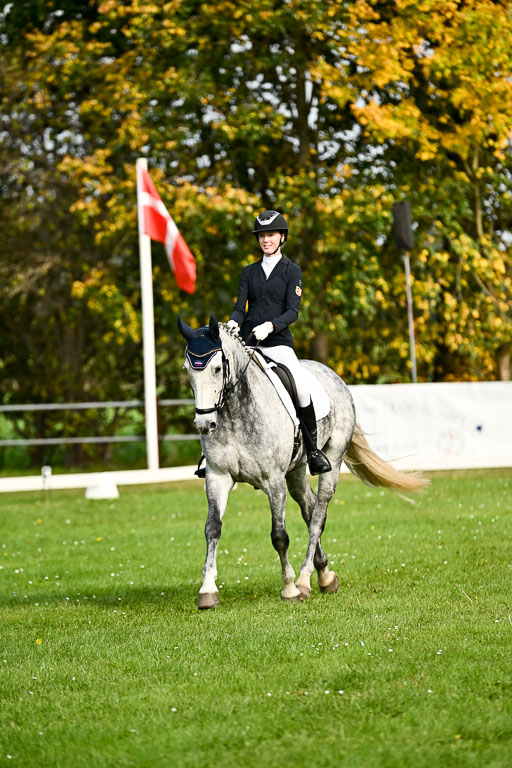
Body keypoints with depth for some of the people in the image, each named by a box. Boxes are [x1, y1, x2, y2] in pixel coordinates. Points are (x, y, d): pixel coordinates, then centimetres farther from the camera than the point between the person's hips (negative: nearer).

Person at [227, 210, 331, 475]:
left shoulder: (292, 271, 5)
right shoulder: (249, 272, 15)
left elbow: (293, 311, -5)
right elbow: (240, 308, 8)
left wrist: (270, 326, -23)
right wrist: (233, 323, -15)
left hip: (278, 342, -4)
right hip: (247, 341, 4)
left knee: (301, 385, -26)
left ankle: (313, 449, -12)